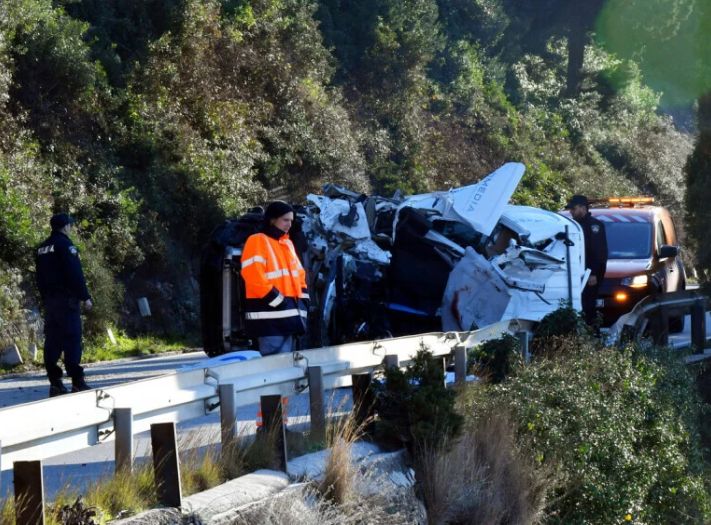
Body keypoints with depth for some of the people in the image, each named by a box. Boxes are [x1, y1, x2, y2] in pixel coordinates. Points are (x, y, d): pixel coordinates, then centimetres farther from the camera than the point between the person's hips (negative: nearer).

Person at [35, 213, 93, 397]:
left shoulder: (42, 249, 16)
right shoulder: (65, 245, -9)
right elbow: (75, 274, -15)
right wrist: (85, 297, -11)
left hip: (49, 300, 8)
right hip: (66, 299, -8)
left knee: (52, 340, 7)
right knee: (72, 339, -8)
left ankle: (55, 382, 6)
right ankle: (77, 382, -12)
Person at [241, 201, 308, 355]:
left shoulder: (287, 243, 21)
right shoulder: (257, 241, -7)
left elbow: (299, 276, 24)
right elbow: (255, 278, -17)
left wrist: (303, 302, 10)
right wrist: (279, 301, -15)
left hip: (289, 316, 9)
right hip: (270, 318, -9)